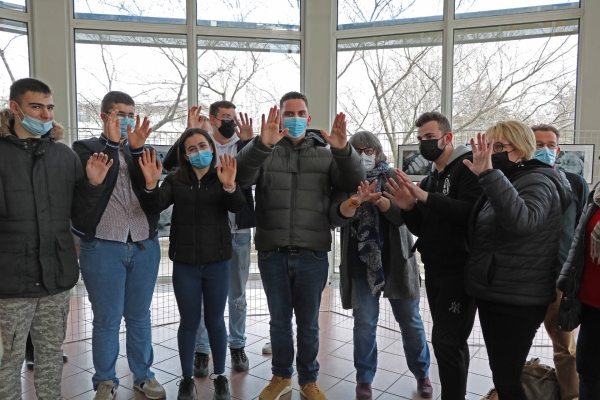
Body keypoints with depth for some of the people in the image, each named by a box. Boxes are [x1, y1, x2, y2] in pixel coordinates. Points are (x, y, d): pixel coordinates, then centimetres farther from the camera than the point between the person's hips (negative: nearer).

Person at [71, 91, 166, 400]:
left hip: (144, 245, 3)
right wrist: (112, 144, -17)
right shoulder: (85, 148, 2)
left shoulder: (141, 150, 11)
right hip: (102, 247, -3)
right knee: (106, 320, 8)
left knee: (139, 316, 14)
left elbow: (150, 186, -5)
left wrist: (137, 148, -15)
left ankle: (143, 375, 28)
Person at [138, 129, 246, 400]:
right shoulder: (176, 180, 3)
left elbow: (237, 206, -18)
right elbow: (155, 206, -9)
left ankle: (220, 377, 29)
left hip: (216, 262, -1)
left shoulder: (222, 177, -1)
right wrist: (151, 185, -29)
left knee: (215, 321, 12)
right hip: (184, 263, 1)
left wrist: (229, 186, -39)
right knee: (189, 323, 12)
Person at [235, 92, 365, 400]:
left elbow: (354, 183, -9)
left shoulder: (326, 153, 4)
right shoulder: (264, 152, 2)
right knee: (279, 321, 17)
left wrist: (343, 150, -28)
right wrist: (262, 143, -33)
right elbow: (241, 177, -16)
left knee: (308, 324, 14)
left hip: (312, 255, 0)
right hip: (272, 254, 0)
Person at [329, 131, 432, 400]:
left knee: (410, 320, 11)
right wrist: (357, 200, -33)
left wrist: (377, 199, -30)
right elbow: (336, 217, -13)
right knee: (364, 323, 4)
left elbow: (402, 214, -12)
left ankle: (422, 374, 31)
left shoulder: (392, 178, 1)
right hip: (361, 263, 0)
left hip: (396, 261, 1)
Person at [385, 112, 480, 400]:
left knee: (446, 341, -8)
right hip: (434, 271, 8)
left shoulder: (467, 166, -8)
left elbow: (473, 212, -25)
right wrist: (409, 209, -6)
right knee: (452, 342, 16)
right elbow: (420, 229, 13)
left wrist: (427, 197, -26)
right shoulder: (430, 179, 16)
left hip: (460, 270, -8)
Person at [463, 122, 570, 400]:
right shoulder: (509, 180, 15)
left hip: (517, 301, -9)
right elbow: (487, 234, 23)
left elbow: (522, 221, -37)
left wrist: (488, 174, -42)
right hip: (493, 295, 9)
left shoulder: (538, 181, -14)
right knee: (502, 375, 18)